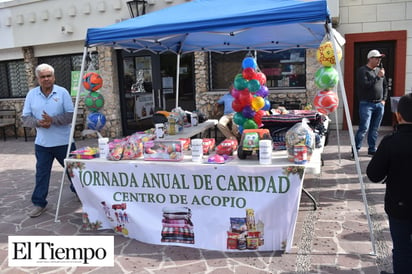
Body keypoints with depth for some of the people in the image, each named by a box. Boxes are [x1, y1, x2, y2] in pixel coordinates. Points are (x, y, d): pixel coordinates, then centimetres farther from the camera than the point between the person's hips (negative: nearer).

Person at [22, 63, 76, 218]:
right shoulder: (32, 94, 3)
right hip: (42, 143, 2)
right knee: (41, 174, 7)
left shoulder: (62, 92, -5)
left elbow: (71, 115, -9)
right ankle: (39, 203, 18)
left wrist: (53, 120, -22)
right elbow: (25, 118, 2)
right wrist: (38, 122, -18)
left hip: (64, 142, -2)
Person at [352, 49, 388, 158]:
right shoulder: (362, 70, -5)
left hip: (379, 104, 7)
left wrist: (384, 99, 13)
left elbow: (385, 86, 23)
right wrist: (378, 77, -15)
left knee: (374, 129, 10)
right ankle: (355, 150, -1)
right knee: (364, 128, -10)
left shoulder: (379, 70, 15)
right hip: (366, 104, -6)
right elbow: (365, 85, -19)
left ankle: (372, 150, 19)